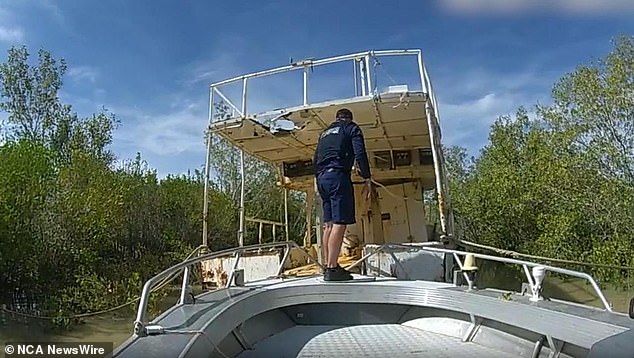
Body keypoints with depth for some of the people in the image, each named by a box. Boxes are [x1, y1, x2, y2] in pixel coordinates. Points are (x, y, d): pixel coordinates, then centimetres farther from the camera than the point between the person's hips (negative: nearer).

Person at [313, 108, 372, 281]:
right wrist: (367, 179, -3)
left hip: (321, 177, 7)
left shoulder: (325, 132, 28)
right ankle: (332, 268, -16)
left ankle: (328, 266, 10)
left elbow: (315, 160, 23)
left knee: (329, 224, 8)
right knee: (339, 223, -11)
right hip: (338, 176, -7)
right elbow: (360, 154, -5)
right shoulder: (352, 128, 10)